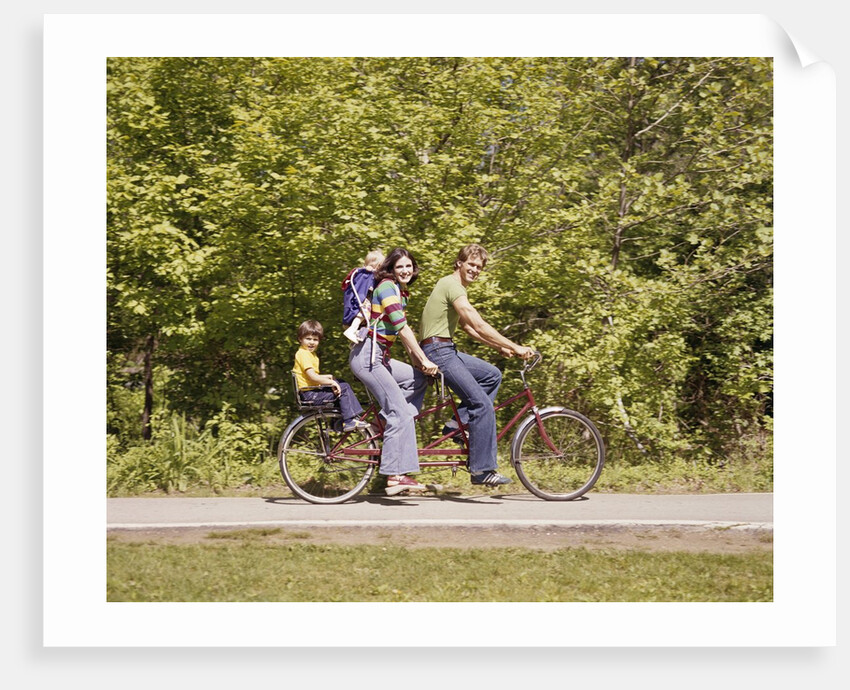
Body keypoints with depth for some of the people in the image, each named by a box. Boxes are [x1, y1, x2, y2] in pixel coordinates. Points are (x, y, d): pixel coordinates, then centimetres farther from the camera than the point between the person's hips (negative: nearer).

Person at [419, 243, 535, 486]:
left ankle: (458, 422, 7)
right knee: (483, 405, -13)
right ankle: (483, 470, -12)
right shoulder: (452, 285, -14)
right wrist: (515, 347, -20)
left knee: (492, 375, 12)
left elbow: (468, 327, 26)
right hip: (437, 351, -10)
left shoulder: (456, 287, 20)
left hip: (446, 350, 10)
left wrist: (499, 346, 19)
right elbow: (479, 325, -21)